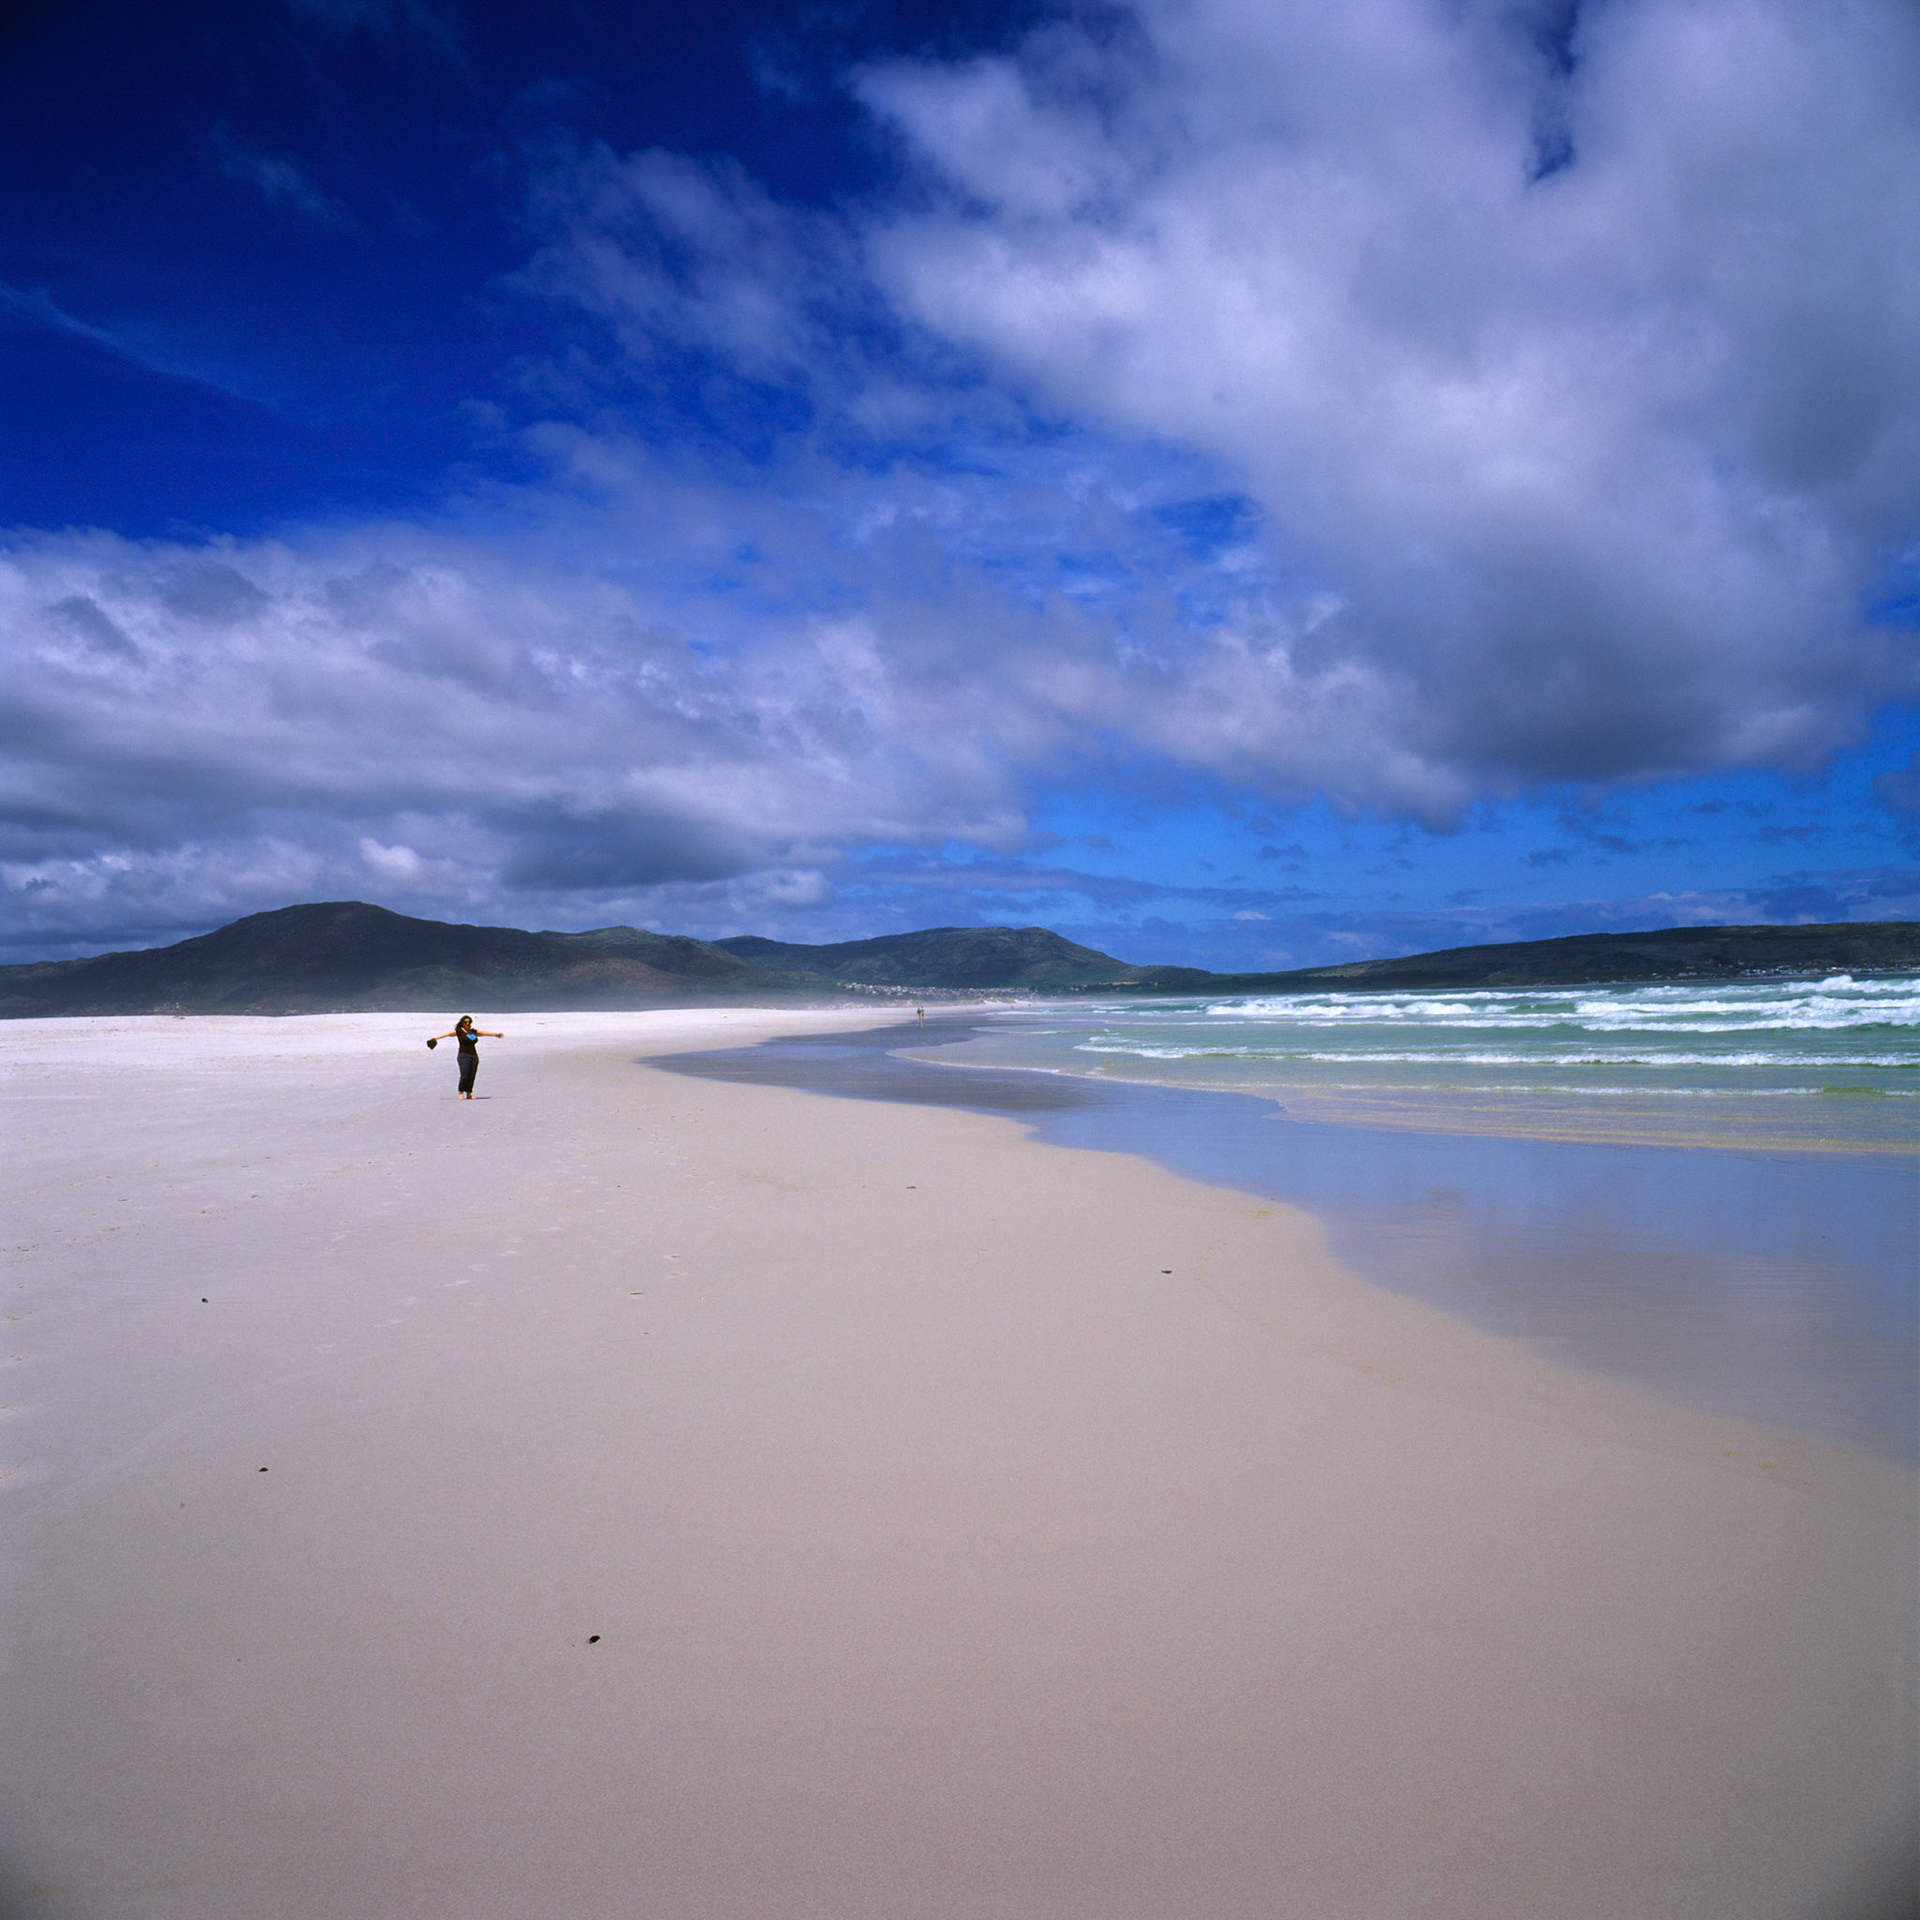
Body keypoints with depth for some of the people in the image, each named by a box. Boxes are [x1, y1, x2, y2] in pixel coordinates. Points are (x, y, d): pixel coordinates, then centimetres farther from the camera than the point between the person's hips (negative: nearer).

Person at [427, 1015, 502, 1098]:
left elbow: (484, 1032, 31)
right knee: (464, 1076, -13)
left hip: (474, 1056, 5)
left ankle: (469, 1094, 10)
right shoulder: (458, 1031, 2)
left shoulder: (474, 1032, 17)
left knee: (471, 1077, 2)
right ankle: (461, 1093, -2)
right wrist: (436, 1037, -23)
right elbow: (448, 1034, -10)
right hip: (464, 1055, -5)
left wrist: (495, 1034, 44)